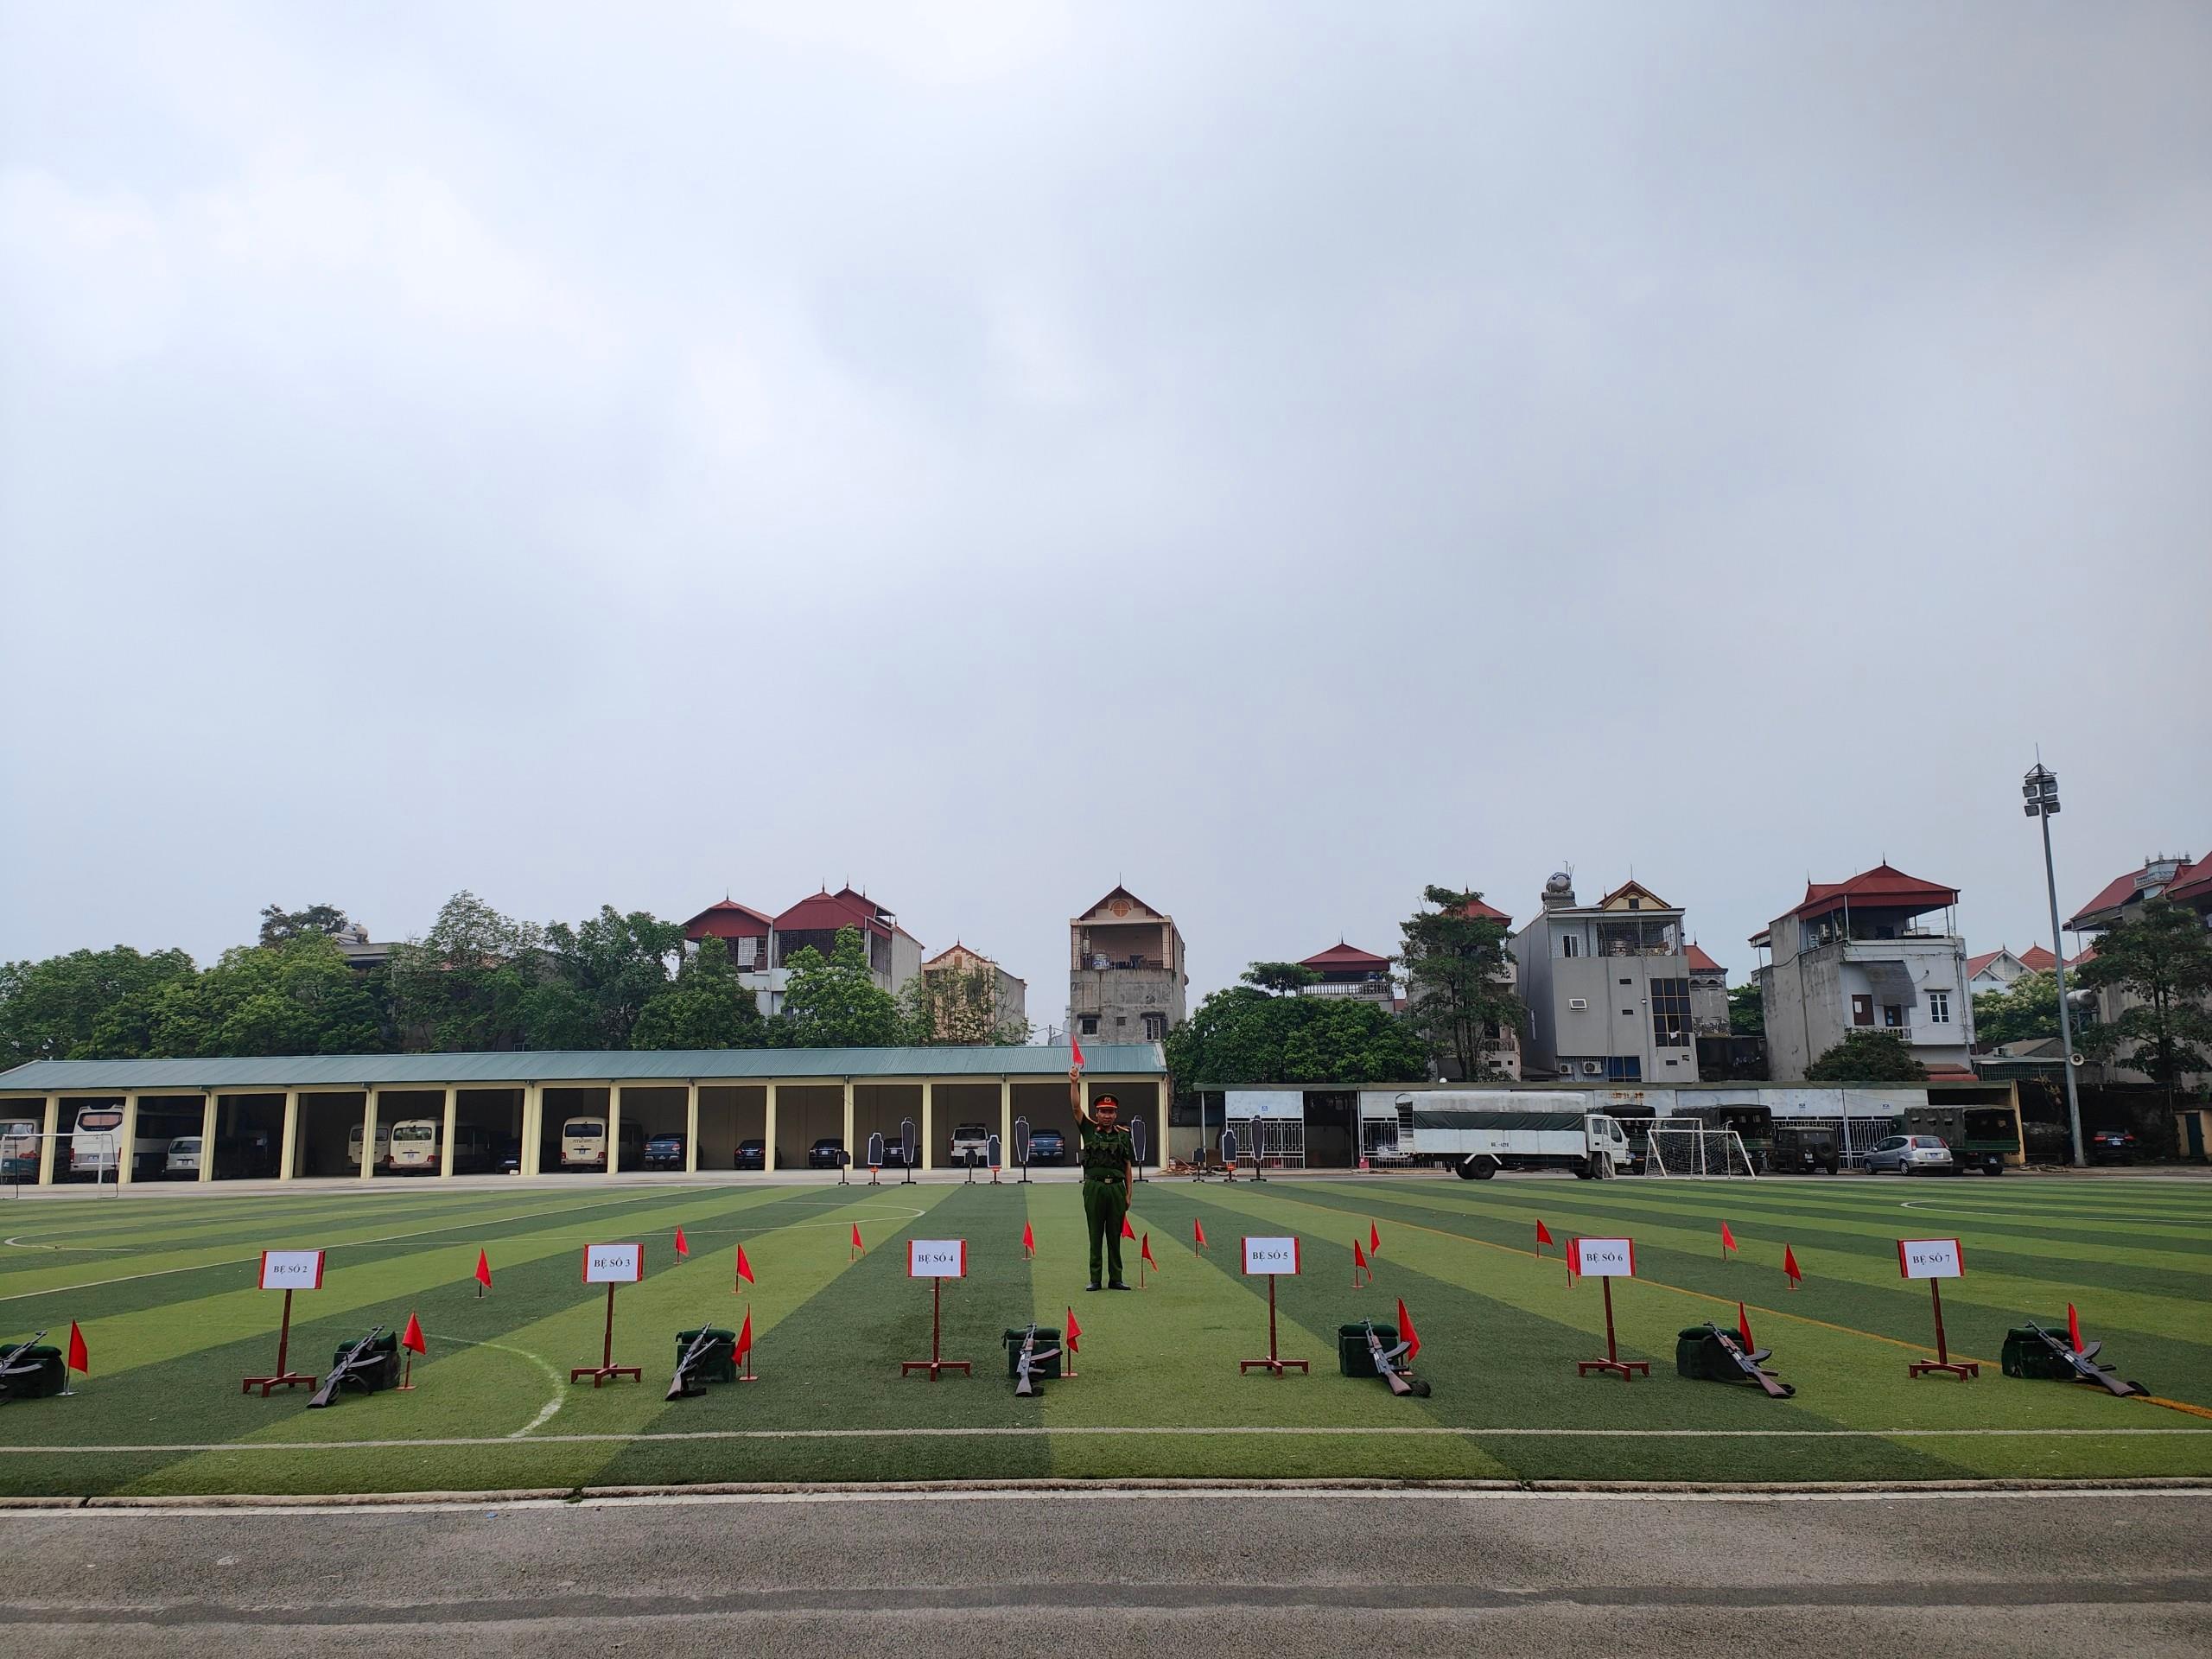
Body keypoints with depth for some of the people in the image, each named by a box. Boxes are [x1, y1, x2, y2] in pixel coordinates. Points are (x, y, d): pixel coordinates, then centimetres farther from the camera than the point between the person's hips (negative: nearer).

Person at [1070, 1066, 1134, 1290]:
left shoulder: (1124, 1135, 9)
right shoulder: (1090, 1130, 5)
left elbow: (1128, 1166, 10)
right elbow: (1076, 1107, -8)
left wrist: (1128, 1194, 5)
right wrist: (1074, 1082, -21)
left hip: (1117, 1188, 1)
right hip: (1094, 1187, -1)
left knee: (1115, 1236, 6)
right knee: (1095, 1236, 3)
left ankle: (1115, 1279, 12)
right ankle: (1094, 1279, 8)